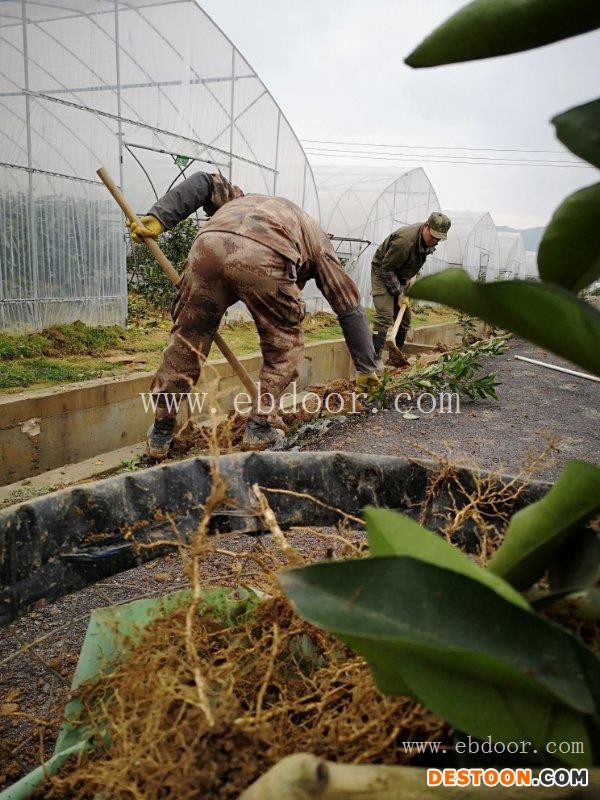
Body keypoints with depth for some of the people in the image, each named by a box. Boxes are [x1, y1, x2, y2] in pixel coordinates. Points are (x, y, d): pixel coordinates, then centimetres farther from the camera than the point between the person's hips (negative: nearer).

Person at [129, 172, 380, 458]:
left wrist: (157, 218, 18)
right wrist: (366, 369, 38)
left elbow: (204, 183, 27)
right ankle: (258, 429, 22)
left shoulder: (243, 199, 46)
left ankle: (160, 434, 27)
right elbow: (350, 307, 33)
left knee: (187, 341, 17)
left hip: (209, 245, 3)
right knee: (284, 346, 21)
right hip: (264, 258, -3)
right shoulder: (317, 240, 35)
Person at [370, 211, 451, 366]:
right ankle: (375, 358, -20)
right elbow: (386, 269, -28)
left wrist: (409, 279, 9)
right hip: (382, 273, -8)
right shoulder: (405, 241, -32)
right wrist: (399, 293, -24)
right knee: (385, 315, -20)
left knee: (405, 317, 9)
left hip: (400, 276, 8)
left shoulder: (428, 240, -6)